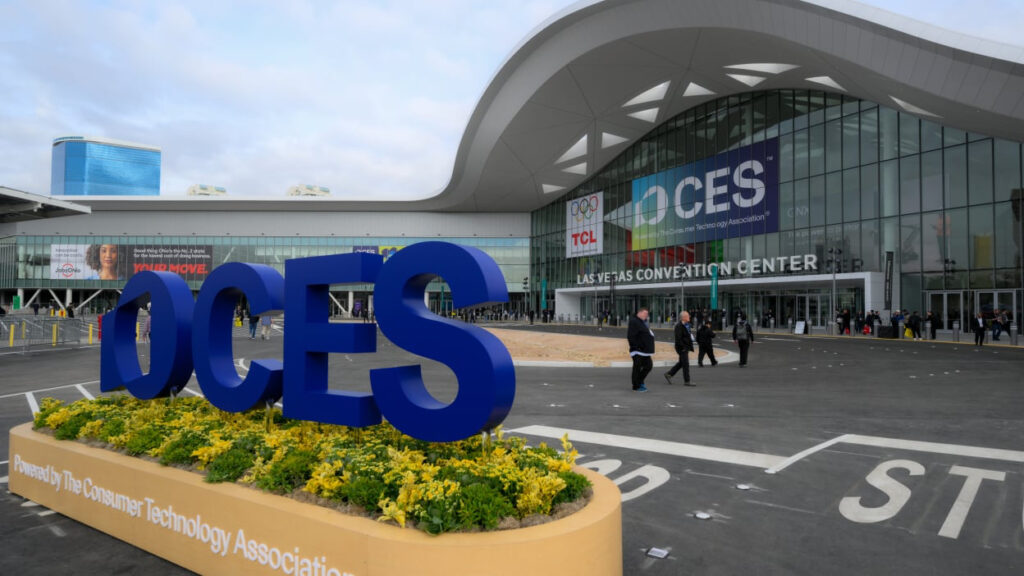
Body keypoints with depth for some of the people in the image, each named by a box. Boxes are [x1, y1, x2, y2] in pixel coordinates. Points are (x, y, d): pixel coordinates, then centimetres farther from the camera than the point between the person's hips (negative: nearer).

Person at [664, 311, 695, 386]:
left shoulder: (686, 325, 14)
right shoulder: (679, 326, -18)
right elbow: (678, 338, -22)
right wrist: (682, 347, -23)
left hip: (686, 347, 10)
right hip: (682, 348, -10)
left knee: (681, 363, 16)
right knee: (685, 364, -4)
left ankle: (669, 374, 25)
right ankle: (686, 381, 3)